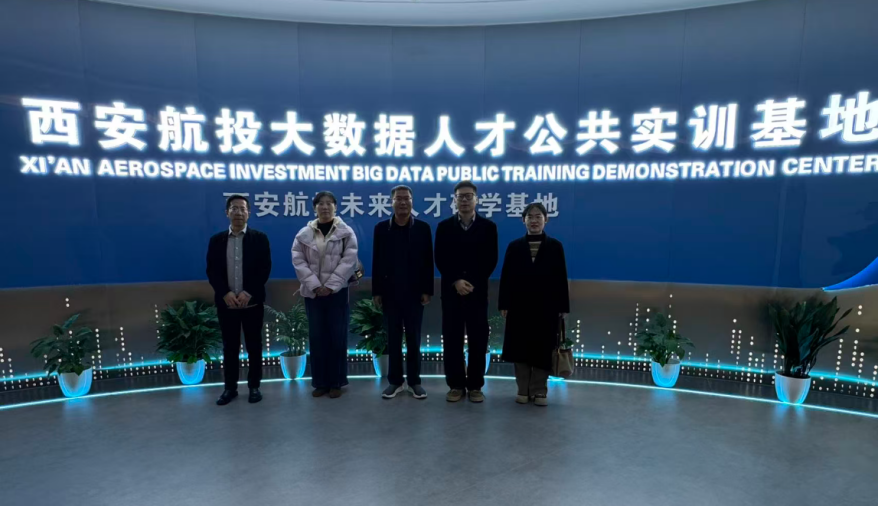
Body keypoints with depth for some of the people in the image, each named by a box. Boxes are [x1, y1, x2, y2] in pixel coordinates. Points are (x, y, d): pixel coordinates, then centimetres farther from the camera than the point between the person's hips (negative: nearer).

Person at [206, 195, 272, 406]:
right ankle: (230, 388, 21)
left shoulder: (260, 238, 1)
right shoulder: (216, 240, 8)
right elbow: (212, 271, 2)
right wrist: (225, 293, -12)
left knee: (254, 346, 6)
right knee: (229, 347, 9)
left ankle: (254, 386, 19)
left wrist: (248, 293, -15)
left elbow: (265, 269, -5)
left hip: (252, 302, -2)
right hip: (226, 303, 2)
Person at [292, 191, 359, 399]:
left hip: (337, 292, -2)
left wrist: (330, 285, -14)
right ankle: (320, 382, 19)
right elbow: (298, 261, -1)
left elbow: (349, 260, -7)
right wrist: (314, 285, -12)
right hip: (313, 292, 2)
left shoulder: (346, 232, 0)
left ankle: (336, 382, 14)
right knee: (316, 337, 7)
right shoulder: (304, 234, 6)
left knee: (337, 337, 2)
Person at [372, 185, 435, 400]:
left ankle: (414, 381, 20)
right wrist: (376, 291, -1)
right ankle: (395, 381, 21)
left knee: (413, 338, 8)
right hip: (390, 293, 1)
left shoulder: (423, 228, 0)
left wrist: (427, 290, -5)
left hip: (414, 292, -1)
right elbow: (377, 262, 2)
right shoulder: (381, 228, 2)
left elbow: (428, 262, -1)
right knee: (393, 339, 9)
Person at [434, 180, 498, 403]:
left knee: (478, 339, 3)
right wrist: (456, 281, -12)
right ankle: (456, 385, 15)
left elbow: (491, 260, -1)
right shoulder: (444, 227, 6)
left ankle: (475, 385, 15)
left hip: (478, 291, 0)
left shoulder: (488, 226, 4)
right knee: (452, 339, 4)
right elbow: (440, 260, 1)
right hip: (451, 291, 1)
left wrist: (473, 284, -11)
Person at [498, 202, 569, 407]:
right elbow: (505, 277, 2)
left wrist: (562, 307, -4)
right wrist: (504, 304, -3)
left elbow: (561, 278, 0)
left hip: (546, 307, -1)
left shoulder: (555, 246, 2)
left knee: (543, 350, 5)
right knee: (521, 349, 7)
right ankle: (523, 390, 20)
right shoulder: (514, 246, 4)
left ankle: (540, 391, 19)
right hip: (519, 306, 1)